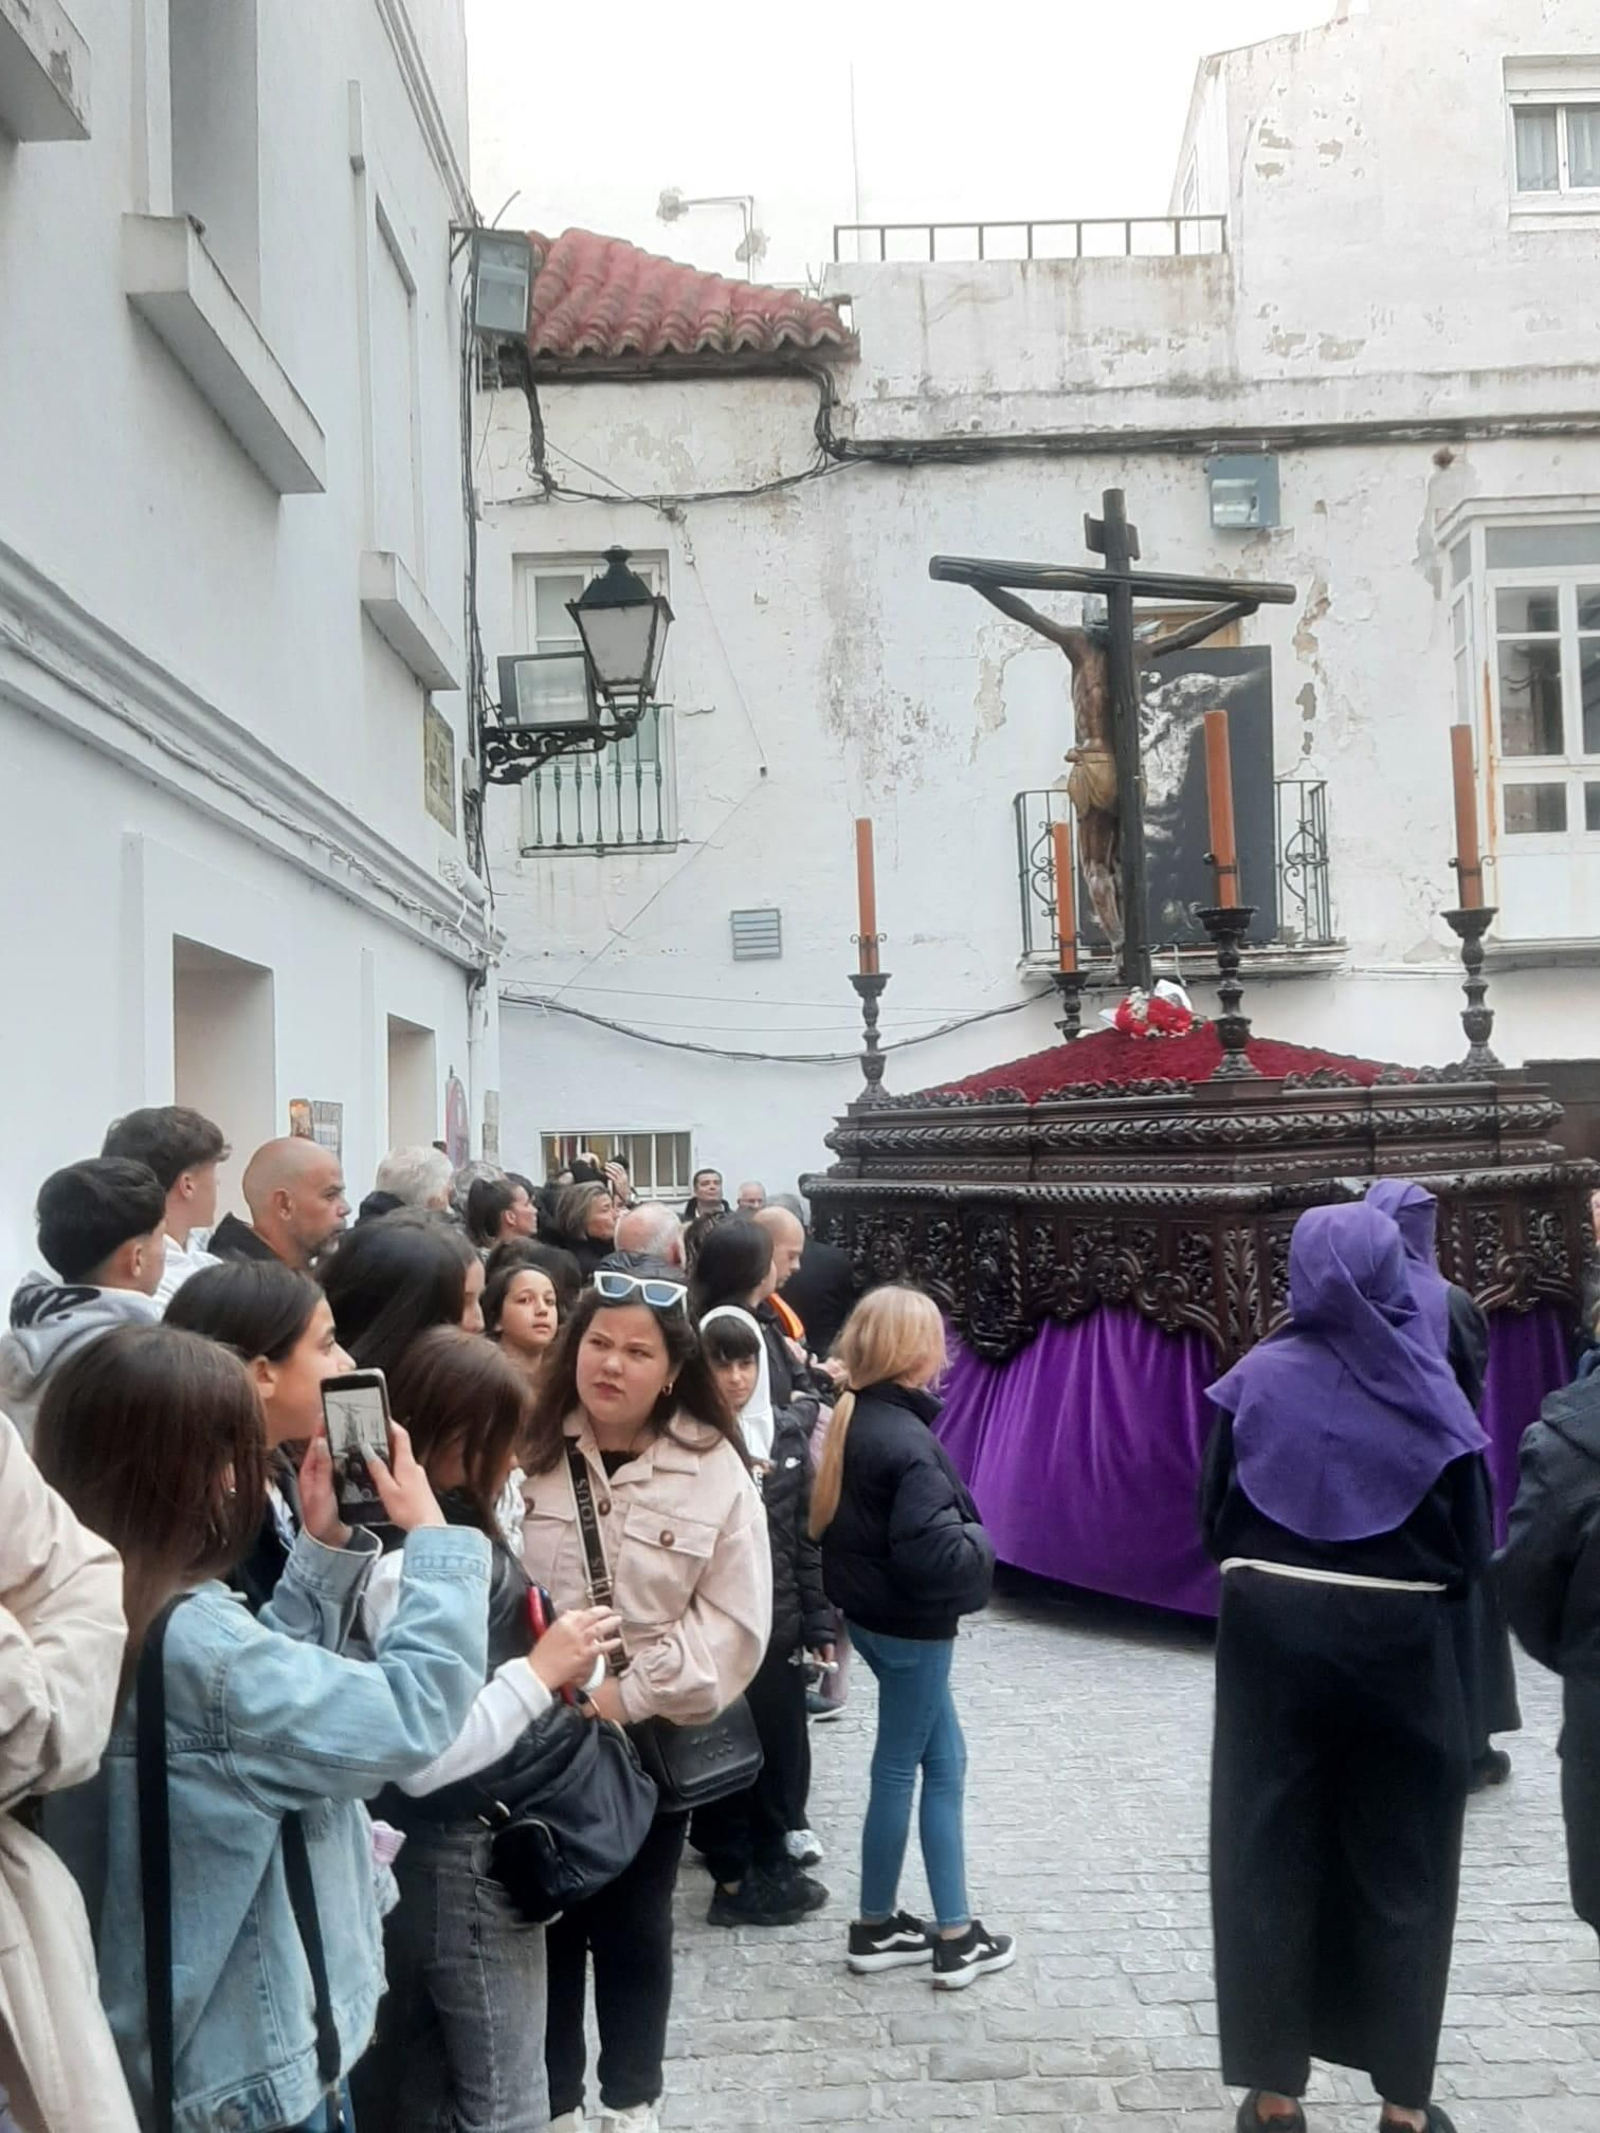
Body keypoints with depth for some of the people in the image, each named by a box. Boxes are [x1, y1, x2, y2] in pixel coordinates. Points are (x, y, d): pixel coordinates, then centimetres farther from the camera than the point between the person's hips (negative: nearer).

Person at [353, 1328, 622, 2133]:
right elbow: (422, 1757, -30)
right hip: (461, 1860, -9)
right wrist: (540, 1672, -21)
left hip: (455, 1851, 9)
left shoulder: (455, 1536, 3)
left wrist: (558, 1665, -3)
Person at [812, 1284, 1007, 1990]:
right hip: (910, 1623, -9)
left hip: (872, 1610, 9)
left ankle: (953, 1929, 23)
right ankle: (875, 1927, 21)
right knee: (897, 1770, 6)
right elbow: (931, 1552, -30)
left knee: (944, 1761, 16)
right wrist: (980, 1544, -9)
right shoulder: (907, 1441, -25)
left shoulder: (854, 1419, 2)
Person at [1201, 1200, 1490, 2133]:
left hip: (1274, 1638, 1)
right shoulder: (1429, 1391, -8)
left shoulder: (1258, 1380, -7)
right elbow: (1471, 1546, -4)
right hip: (1400, 1647, 0)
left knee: (1271, 1865, 10)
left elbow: (1217, 1517, -2)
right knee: (1399, 1871, 12)